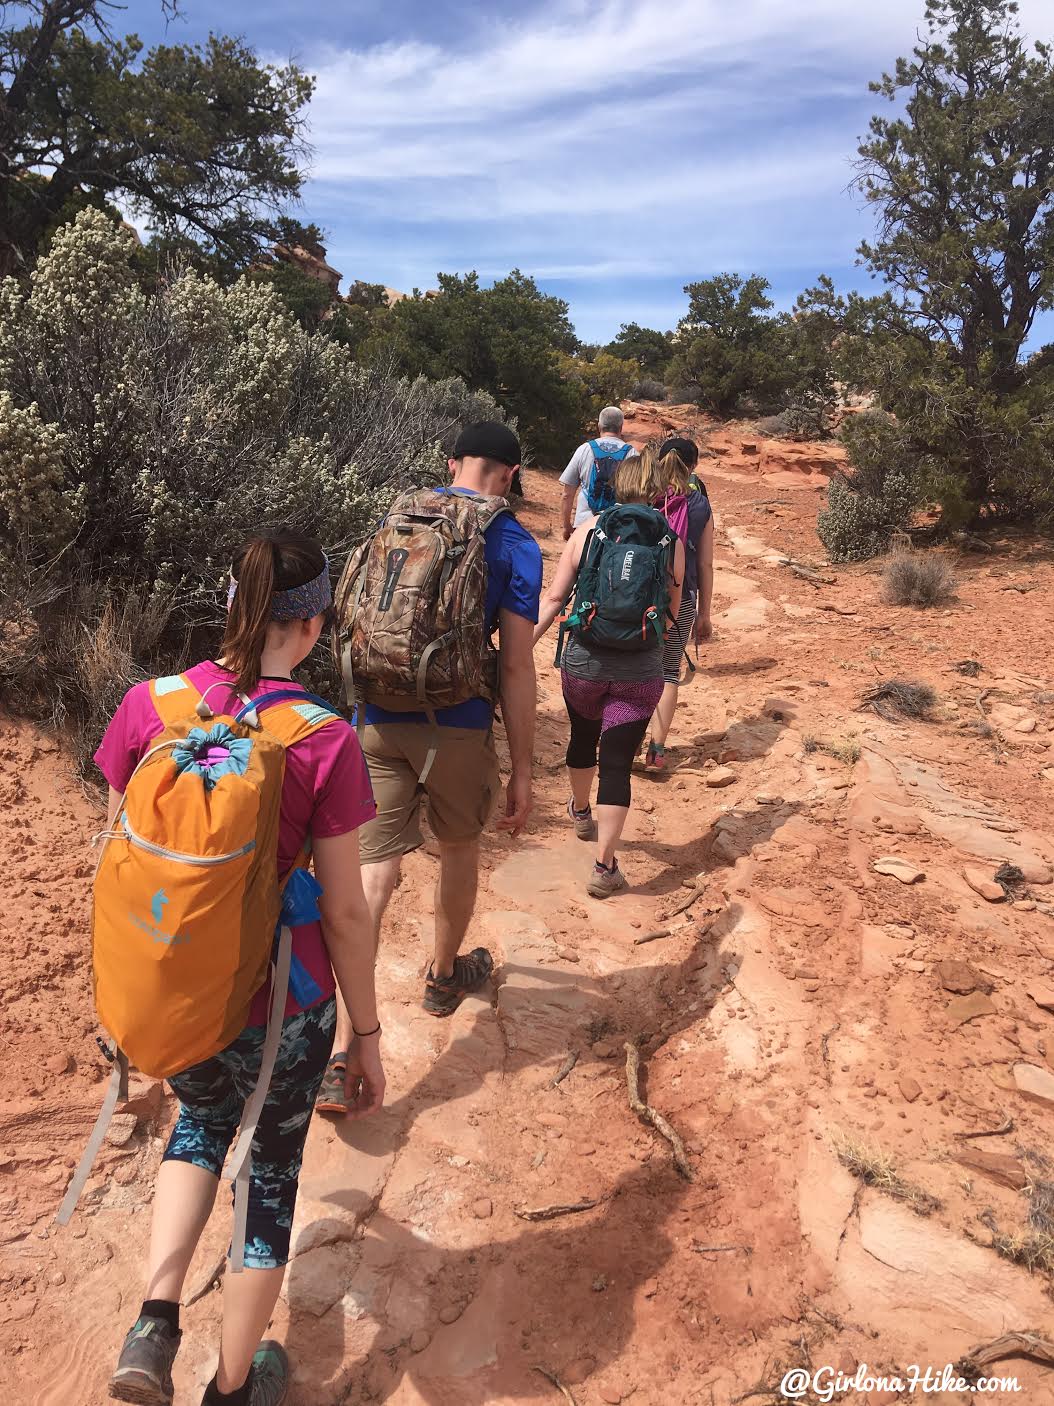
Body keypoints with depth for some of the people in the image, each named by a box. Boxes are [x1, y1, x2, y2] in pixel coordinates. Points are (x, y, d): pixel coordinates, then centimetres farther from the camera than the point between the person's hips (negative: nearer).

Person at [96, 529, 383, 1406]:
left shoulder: (147, 706, -10)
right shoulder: (324, 742, -20)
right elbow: (345, 914, -13)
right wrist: (368, 1036, 1)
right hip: (278, 1006, -3)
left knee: (201, 1121, 34)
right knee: (272, 1170, 22)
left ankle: (156, 1319, 22)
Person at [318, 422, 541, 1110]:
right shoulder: (516, 547, -4)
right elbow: (517, 667, -8)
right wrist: (523, 770, -3)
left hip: (381, 720, 3)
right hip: (458, 726, -3)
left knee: (375, 873, 0)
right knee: (462, 848, 23)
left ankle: (341, 1058, -4)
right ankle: (446, 975, 45)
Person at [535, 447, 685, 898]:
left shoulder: (588, 530, -4)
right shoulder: (672, 543, -3)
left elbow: (554, 598, -5)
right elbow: (672, 613, 5)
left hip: (583, 662, 2)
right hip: (640, 672, -1)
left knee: (583, 738, 26)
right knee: (617, 764, 4)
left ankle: (581, 812, 52)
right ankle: (604, 867, 6)